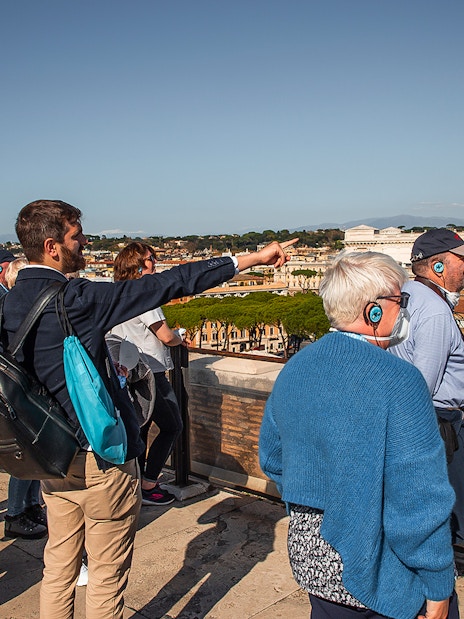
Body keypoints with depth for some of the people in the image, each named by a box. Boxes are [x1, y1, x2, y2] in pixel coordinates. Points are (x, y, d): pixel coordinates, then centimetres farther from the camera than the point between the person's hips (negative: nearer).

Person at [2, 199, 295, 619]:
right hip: (100, 455, -8)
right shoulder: (75, 298, -22)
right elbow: (165, 285, -22)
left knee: (59, 563, 22)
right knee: (107, 573, 10)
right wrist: (252, 258, -18)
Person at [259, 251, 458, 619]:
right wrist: (438, 589, -10)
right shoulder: (398, 380, -23)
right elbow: (422, 501, -22)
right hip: (384, 574, -6)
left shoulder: (293, 369, -1)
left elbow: (272, 457, 10)